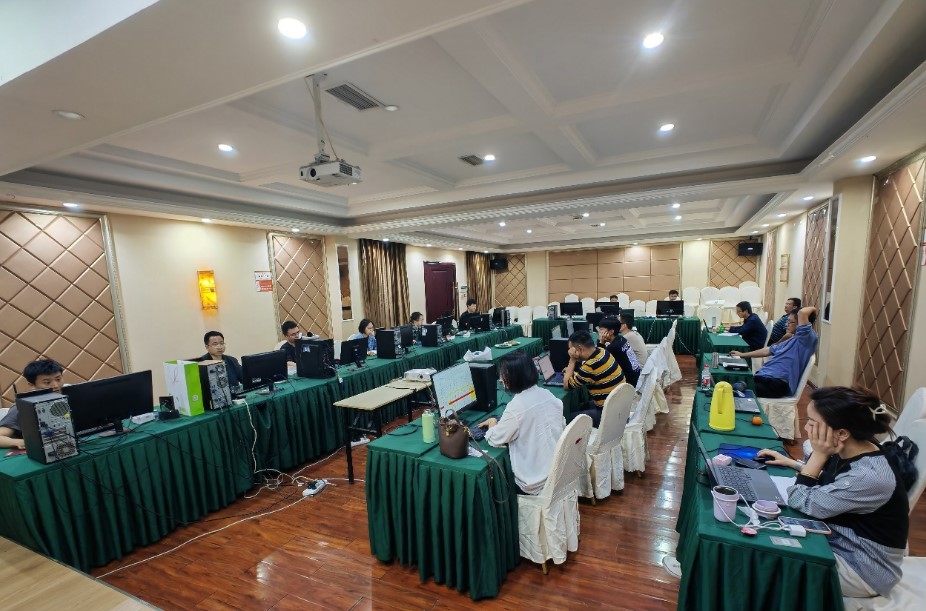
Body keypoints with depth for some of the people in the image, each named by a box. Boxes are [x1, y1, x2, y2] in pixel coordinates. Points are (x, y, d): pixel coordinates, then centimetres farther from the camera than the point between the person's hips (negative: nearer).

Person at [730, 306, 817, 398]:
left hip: (776, 384, -10)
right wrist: (742, 354, 33)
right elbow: (767, 351, 31)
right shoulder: (793, 340, 22)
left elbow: (802, 312, -22)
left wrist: (812, 309, 0)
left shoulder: (807, 338, -8)